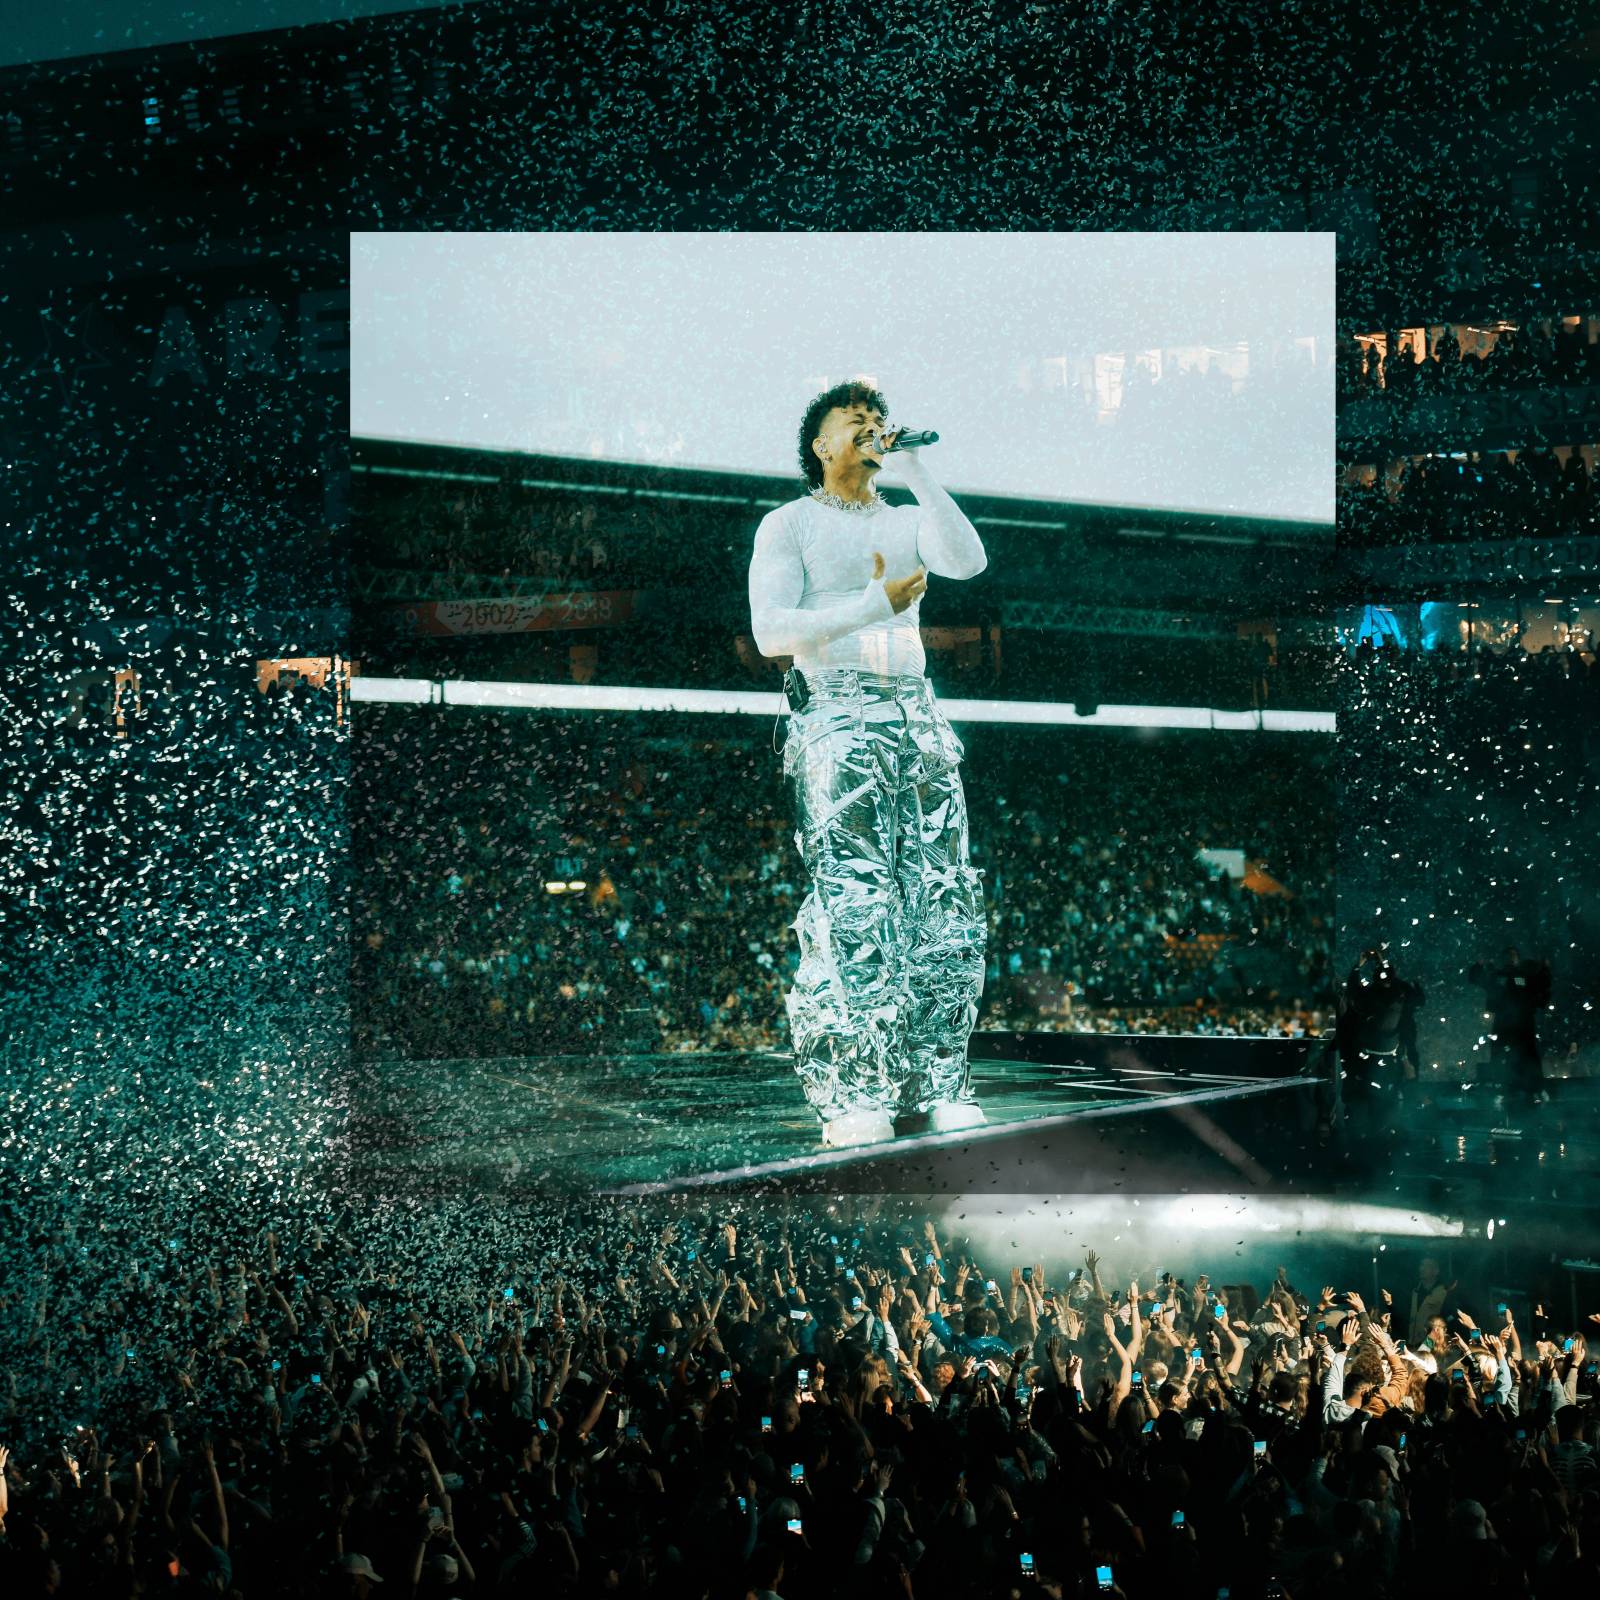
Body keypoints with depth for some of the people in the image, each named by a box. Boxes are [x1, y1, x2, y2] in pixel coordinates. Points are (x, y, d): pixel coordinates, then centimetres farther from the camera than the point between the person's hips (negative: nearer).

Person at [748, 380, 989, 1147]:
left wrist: (916, 469, -3)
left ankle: (933, 1086, 2)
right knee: (851, 908, -13)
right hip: (837, 722, -5)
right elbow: (772, 631, -5)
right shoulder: (788, 525, 8)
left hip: (917, 718, 5)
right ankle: (850, 1098, -12)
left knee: (945, 904, -2)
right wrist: (873, 604, -12)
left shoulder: (906, 522, 20)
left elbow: (969, 560, -2)